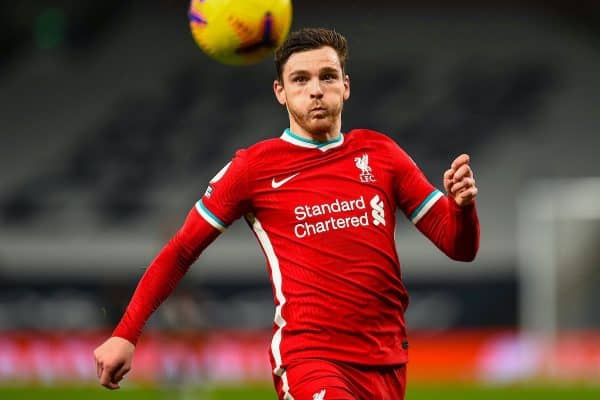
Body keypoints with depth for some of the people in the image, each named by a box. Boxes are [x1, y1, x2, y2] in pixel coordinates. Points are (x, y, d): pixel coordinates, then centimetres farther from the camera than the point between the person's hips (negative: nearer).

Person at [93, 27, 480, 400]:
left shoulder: (381, 153, 9)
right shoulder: (255, 167, 1)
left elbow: (459, 246, 9)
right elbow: (180, 252, 7)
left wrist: (462, 206, -13)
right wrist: (125, 335, 0)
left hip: (388, 361, 4)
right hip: (310, 357, -4)